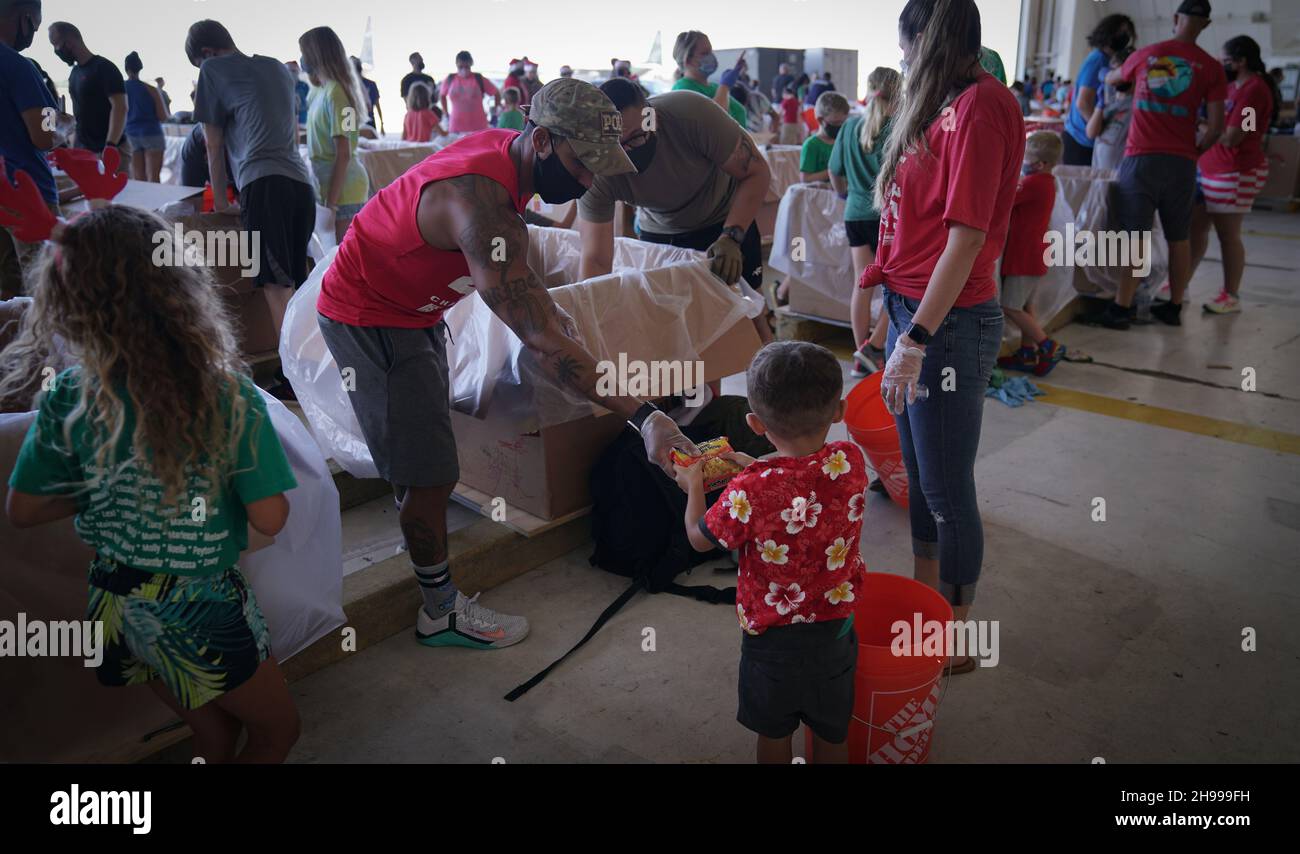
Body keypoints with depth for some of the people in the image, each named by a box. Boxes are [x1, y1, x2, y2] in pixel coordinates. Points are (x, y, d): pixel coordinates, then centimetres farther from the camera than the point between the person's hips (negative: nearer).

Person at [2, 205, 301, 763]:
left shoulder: (68, 398, -12)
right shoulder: (227, 396, -22)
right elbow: (268, 520, -19)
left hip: (118, 611, 5)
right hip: (205, 615, -5)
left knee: (214, 734, 27)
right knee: (277, 728, 22)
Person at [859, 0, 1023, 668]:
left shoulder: (980, 105, -15)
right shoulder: (943, 106, 13)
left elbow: (967, 236, -20)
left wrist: (917, 339, -22)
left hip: (950, 322, -9)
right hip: (911, 309, 9)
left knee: (946, 491, 3)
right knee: (919, 476, 19)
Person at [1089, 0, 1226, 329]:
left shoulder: (1144, 55, 6)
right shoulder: (1211, 67, 3)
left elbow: (1111, 79, 28)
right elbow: (1216, 127, -2)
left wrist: (1112, 72, 51)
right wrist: (1195, 151, 16)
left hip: (1141, 157, -1)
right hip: (1181, 162, 1)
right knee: (1179, 238, 10)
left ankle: (1121, 308, -5)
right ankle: (1174, 307, 17)